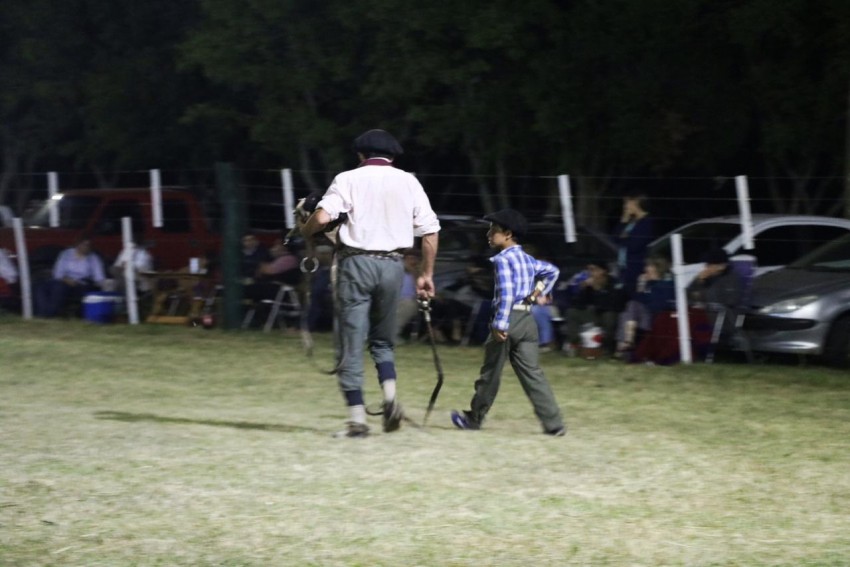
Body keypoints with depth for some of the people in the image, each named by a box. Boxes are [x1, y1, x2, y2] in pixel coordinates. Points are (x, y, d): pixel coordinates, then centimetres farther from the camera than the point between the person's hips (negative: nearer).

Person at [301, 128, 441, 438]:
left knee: (352, 343, 1)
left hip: (356, 261, -3)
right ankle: (390, 396, -4)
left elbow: (322, 217, -13)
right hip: (392, 264, 3)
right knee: (382, 340, 19)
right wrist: (426, 274, 15)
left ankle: (357, 418, -4)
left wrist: (304, 232, 9)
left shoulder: (349, 179, 1)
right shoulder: (408, 182, 10)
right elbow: (430, 231, 7)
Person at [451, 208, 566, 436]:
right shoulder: (527, 259, 15)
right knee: (532, 373, 2)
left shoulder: (503, 259, -11)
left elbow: (506, 292, -21)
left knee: (490, 372, 8)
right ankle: (554, 423, -8)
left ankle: (475, 417, 22)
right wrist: (538, 292, 22)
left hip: (508, 318, -7)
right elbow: (552, 271, 29)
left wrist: (499, 323, -24)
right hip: (528, 319, 7)